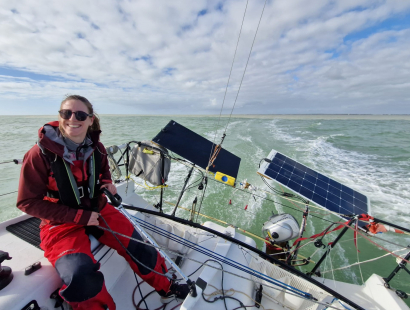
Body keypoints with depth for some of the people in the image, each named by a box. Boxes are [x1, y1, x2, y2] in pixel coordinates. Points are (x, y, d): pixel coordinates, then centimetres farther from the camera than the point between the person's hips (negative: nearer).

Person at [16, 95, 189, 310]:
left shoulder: (96, 148, -4)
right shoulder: (40, 154, -16)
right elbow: (28, 202, -12)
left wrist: (106, 184, -8)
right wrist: (79, 216, -19)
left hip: (97, 210, 3)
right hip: (62, 222, -2)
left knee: (138, 248, -3)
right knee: (80, 275, -27)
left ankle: (165, 287, 22)